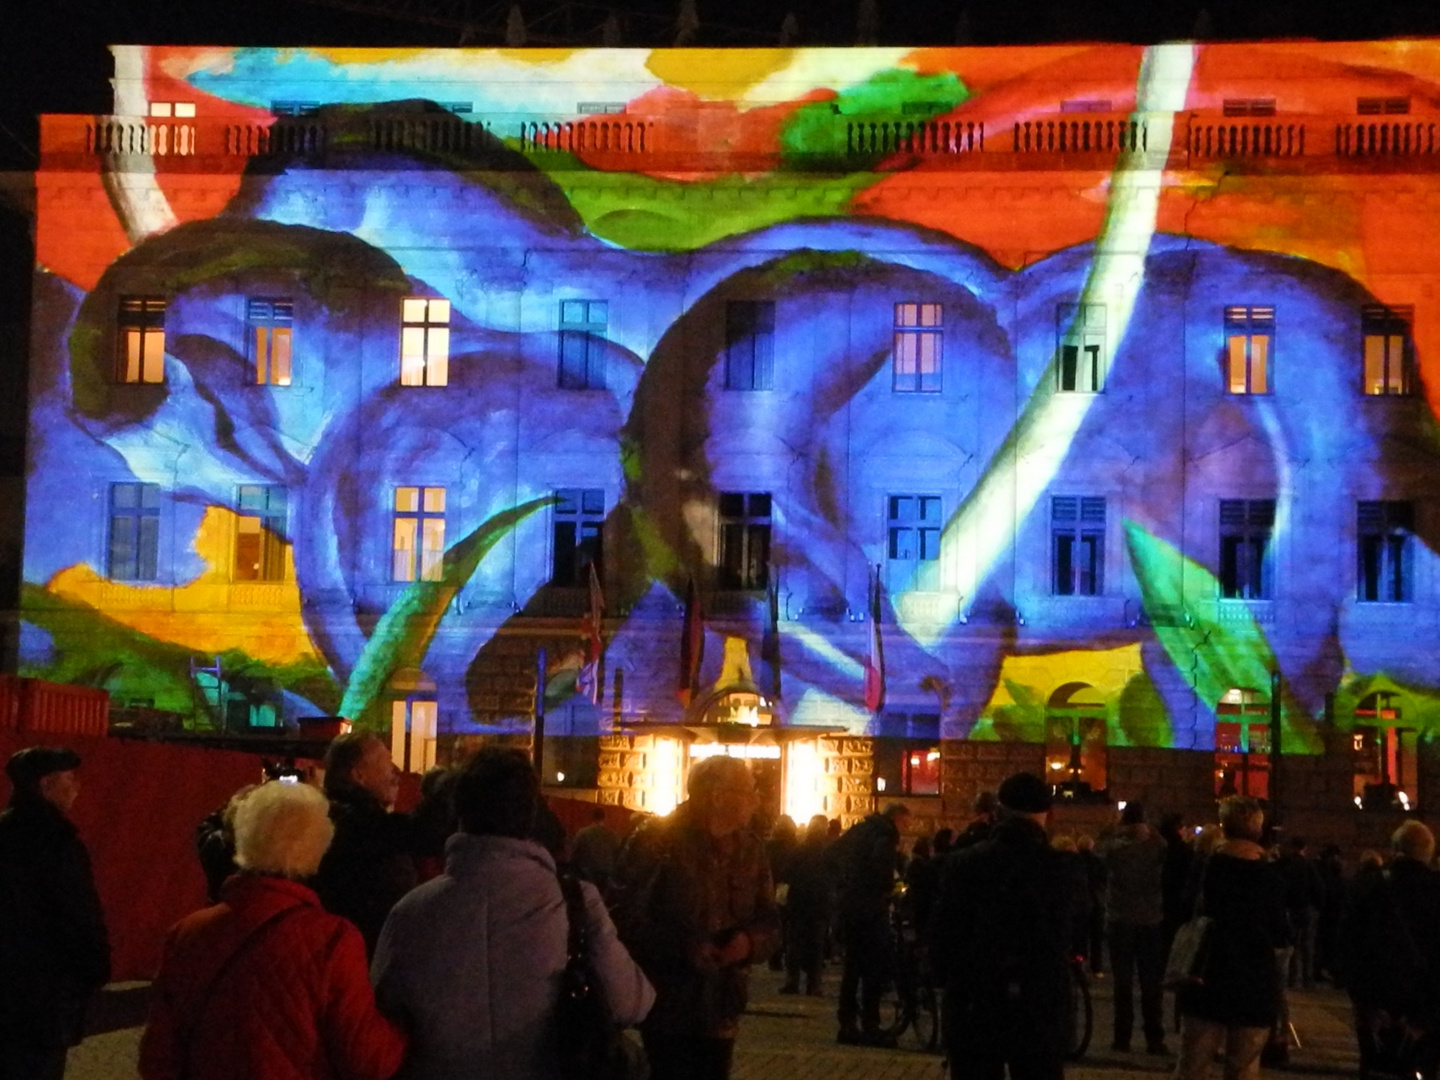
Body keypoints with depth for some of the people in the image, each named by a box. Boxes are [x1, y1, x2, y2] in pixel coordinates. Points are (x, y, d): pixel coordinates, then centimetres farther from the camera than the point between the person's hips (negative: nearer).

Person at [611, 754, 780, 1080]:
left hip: (721, 1010, 6)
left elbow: (770, 921, 11)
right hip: (669, 1007, -6)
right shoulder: (657, 842, -10)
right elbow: (625, 916, -15)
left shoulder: (750, 848, 9)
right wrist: (683, 947, -26)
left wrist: (751, 941, -13)